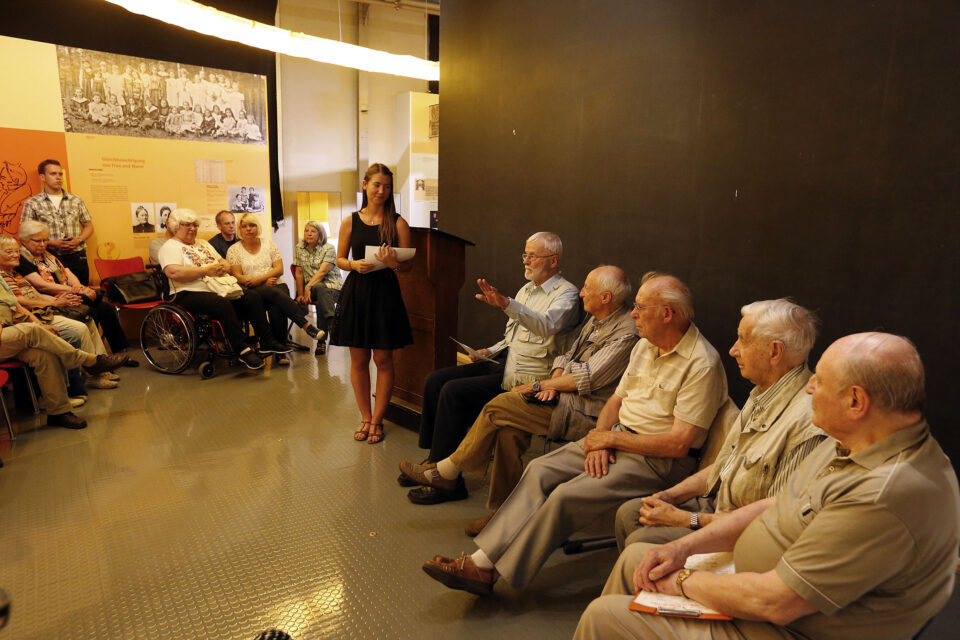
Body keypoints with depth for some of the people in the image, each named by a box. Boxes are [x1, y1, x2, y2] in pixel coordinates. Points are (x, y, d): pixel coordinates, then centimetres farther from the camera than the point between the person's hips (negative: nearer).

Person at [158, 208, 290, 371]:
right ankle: (243, 351, -31)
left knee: (253, 296, -12)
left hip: (219, 290, 8)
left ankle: (267, 343, -12)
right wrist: (206, 270, -16)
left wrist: (223, 267, 1)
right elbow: (174, 273, -16)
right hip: (191, 294, -8)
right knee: (223, 305, -36)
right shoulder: (170, 247, 2)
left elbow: (225, 263, 27)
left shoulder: (204, 244, 27)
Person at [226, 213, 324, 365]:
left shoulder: (268, 243, 15)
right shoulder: (234, 250, 9)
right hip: (252, 292, -2)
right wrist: (264, 282, -11)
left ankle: (280, 352, -30)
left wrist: (258, 278, -10)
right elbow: (237, 277, 0)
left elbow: (279, 269, 5)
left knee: (276, 308, -33)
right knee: (274, 293, -36)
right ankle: (306, 325, -42)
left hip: (277, 285, 2)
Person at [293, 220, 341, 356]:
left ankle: (322, 341, -39)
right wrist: (300, 294, 1)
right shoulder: (299, 248, 12)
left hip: (332, 285, -2)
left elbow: (322, 271, -15)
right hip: (313, 287, 2)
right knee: (321, 290, -35)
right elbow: (299, 272, 9)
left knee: (321, 290, -37)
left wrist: (308, 287, -26)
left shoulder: (329, 249, -2)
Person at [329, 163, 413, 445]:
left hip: (385, 294, -2)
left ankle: (376, 420, 17)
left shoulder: (398, 223, 0)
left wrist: (393, 263, -21)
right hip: (355, 293, 2)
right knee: (358, 360, 8)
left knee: (383, 360, 3)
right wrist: (355, 265, -10)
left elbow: (407, 265, 0)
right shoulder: (350, 222, 5)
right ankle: (365, 417, 23)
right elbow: (340, 259, 11)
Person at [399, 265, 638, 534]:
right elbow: (568, 357, 19)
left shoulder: (626, 333, -15)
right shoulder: (596, 321, 15)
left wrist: (539, 385, -9)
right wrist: (553, 382, -2)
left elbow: (586, 380, -18)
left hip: (585, 413, -9)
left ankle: (447, 472, 1)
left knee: (499, 407, -16)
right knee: (508, 429, -15)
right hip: (565, 397, 9)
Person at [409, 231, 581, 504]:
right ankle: (434, 459, 7)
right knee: (435, 380, -2)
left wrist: (506, 303, -45)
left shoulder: (566, 293, -9)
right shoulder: (526, 289, 18)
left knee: (454, 391, -22)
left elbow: (546, 326, -32)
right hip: (505, 363, 9)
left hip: (527, 378, -9)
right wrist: (490, 351, 8)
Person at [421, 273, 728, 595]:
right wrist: (598, 442, -7)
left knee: (567, 495, -23)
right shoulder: (645, 346, 9)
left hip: (658, 460, -8)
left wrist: (609, 438, -15)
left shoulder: (702, 365, -17)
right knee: (540, 470, -10)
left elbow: (678, 444, -21)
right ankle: (482, 559, -11)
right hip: (617, 439, 8)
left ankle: (488, 572, -12)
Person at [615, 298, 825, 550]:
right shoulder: (762, 394, 5)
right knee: (629, 512, 5)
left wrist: (688, 519, -19)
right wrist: (670, 495, 1)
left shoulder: (806, 425, -28)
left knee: (642, 541, -19)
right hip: (715, 505, 9)